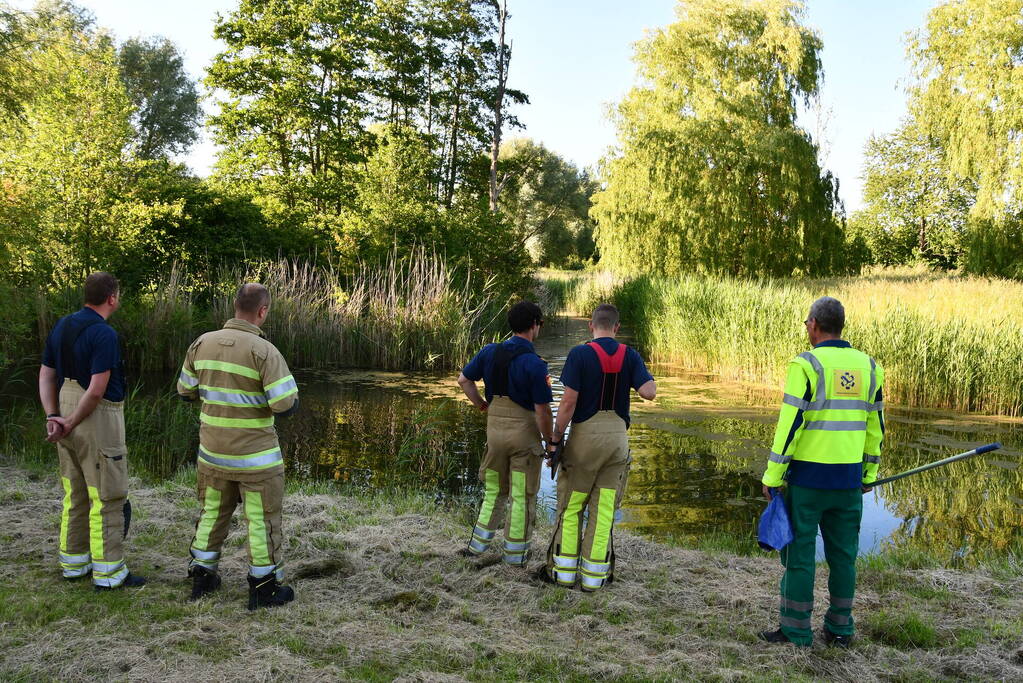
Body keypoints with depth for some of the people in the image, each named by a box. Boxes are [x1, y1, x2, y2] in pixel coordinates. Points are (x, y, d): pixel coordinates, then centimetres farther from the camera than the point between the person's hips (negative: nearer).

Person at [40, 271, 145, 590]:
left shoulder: (61, 326, 9)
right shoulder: (104, 334, -17)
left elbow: (46, 376, 9)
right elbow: (97, 390, -22)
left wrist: (53, 416, 1)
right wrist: (69, 425, -11)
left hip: (68, 415, 9)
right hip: (99, 421, -8)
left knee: (75, 495, 18)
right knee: (107, 498, 0)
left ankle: (74, 563, 27)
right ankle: (108, 572, 5)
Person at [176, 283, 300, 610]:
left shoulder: (202, 343, -1)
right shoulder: (264, 350, -19)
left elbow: (186, 391, 10)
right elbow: (286, 405, -21)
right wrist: (286, 385, 0)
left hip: (213, 450, 6)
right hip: (256, 455, -5)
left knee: (212, 512, 21)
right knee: (263, 520, 7)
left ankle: (201, 576, 32)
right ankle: (264, 587, 15)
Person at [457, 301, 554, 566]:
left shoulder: (490, 352, -1)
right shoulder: (534, 364, -18)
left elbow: (463, 379, 7)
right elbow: (542, 410, -16)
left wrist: (482, 405, 15)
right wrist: (549, 440, -4)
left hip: (494, 427, 5)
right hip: (524, 432, -5)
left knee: (493, 491, 21)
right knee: (522, 496, 9)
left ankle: (478, 544, 24)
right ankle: (515, 554, 19)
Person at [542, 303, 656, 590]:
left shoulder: (580, 354, -9)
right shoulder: (630, 356, 1)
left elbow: (568, 402, -13)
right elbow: (649, 392, -11)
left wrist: (556, 440, -6)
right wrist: (646, 378, 11)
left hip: (585, 435, -3)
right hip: (617, 436, 3)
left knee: (571, 505, 10)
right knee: (604, 507, 8)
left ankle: (564, 570, 14)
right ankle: (594, 574, 12)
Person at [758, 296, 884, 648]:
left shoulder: (805, 365, -12)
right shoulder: (869, 366, 7)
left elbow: (790, 424, -14)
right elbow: (876, 425, 12)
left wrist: (772, 476, -9)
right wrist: (869, 473, 21)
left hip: (807, 476, -5)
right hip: (849, 479, 6)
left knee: (799, 551, 4)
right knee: (843, 553, 14)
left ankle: (796, 630, 11)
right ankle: (840, 628, 24)